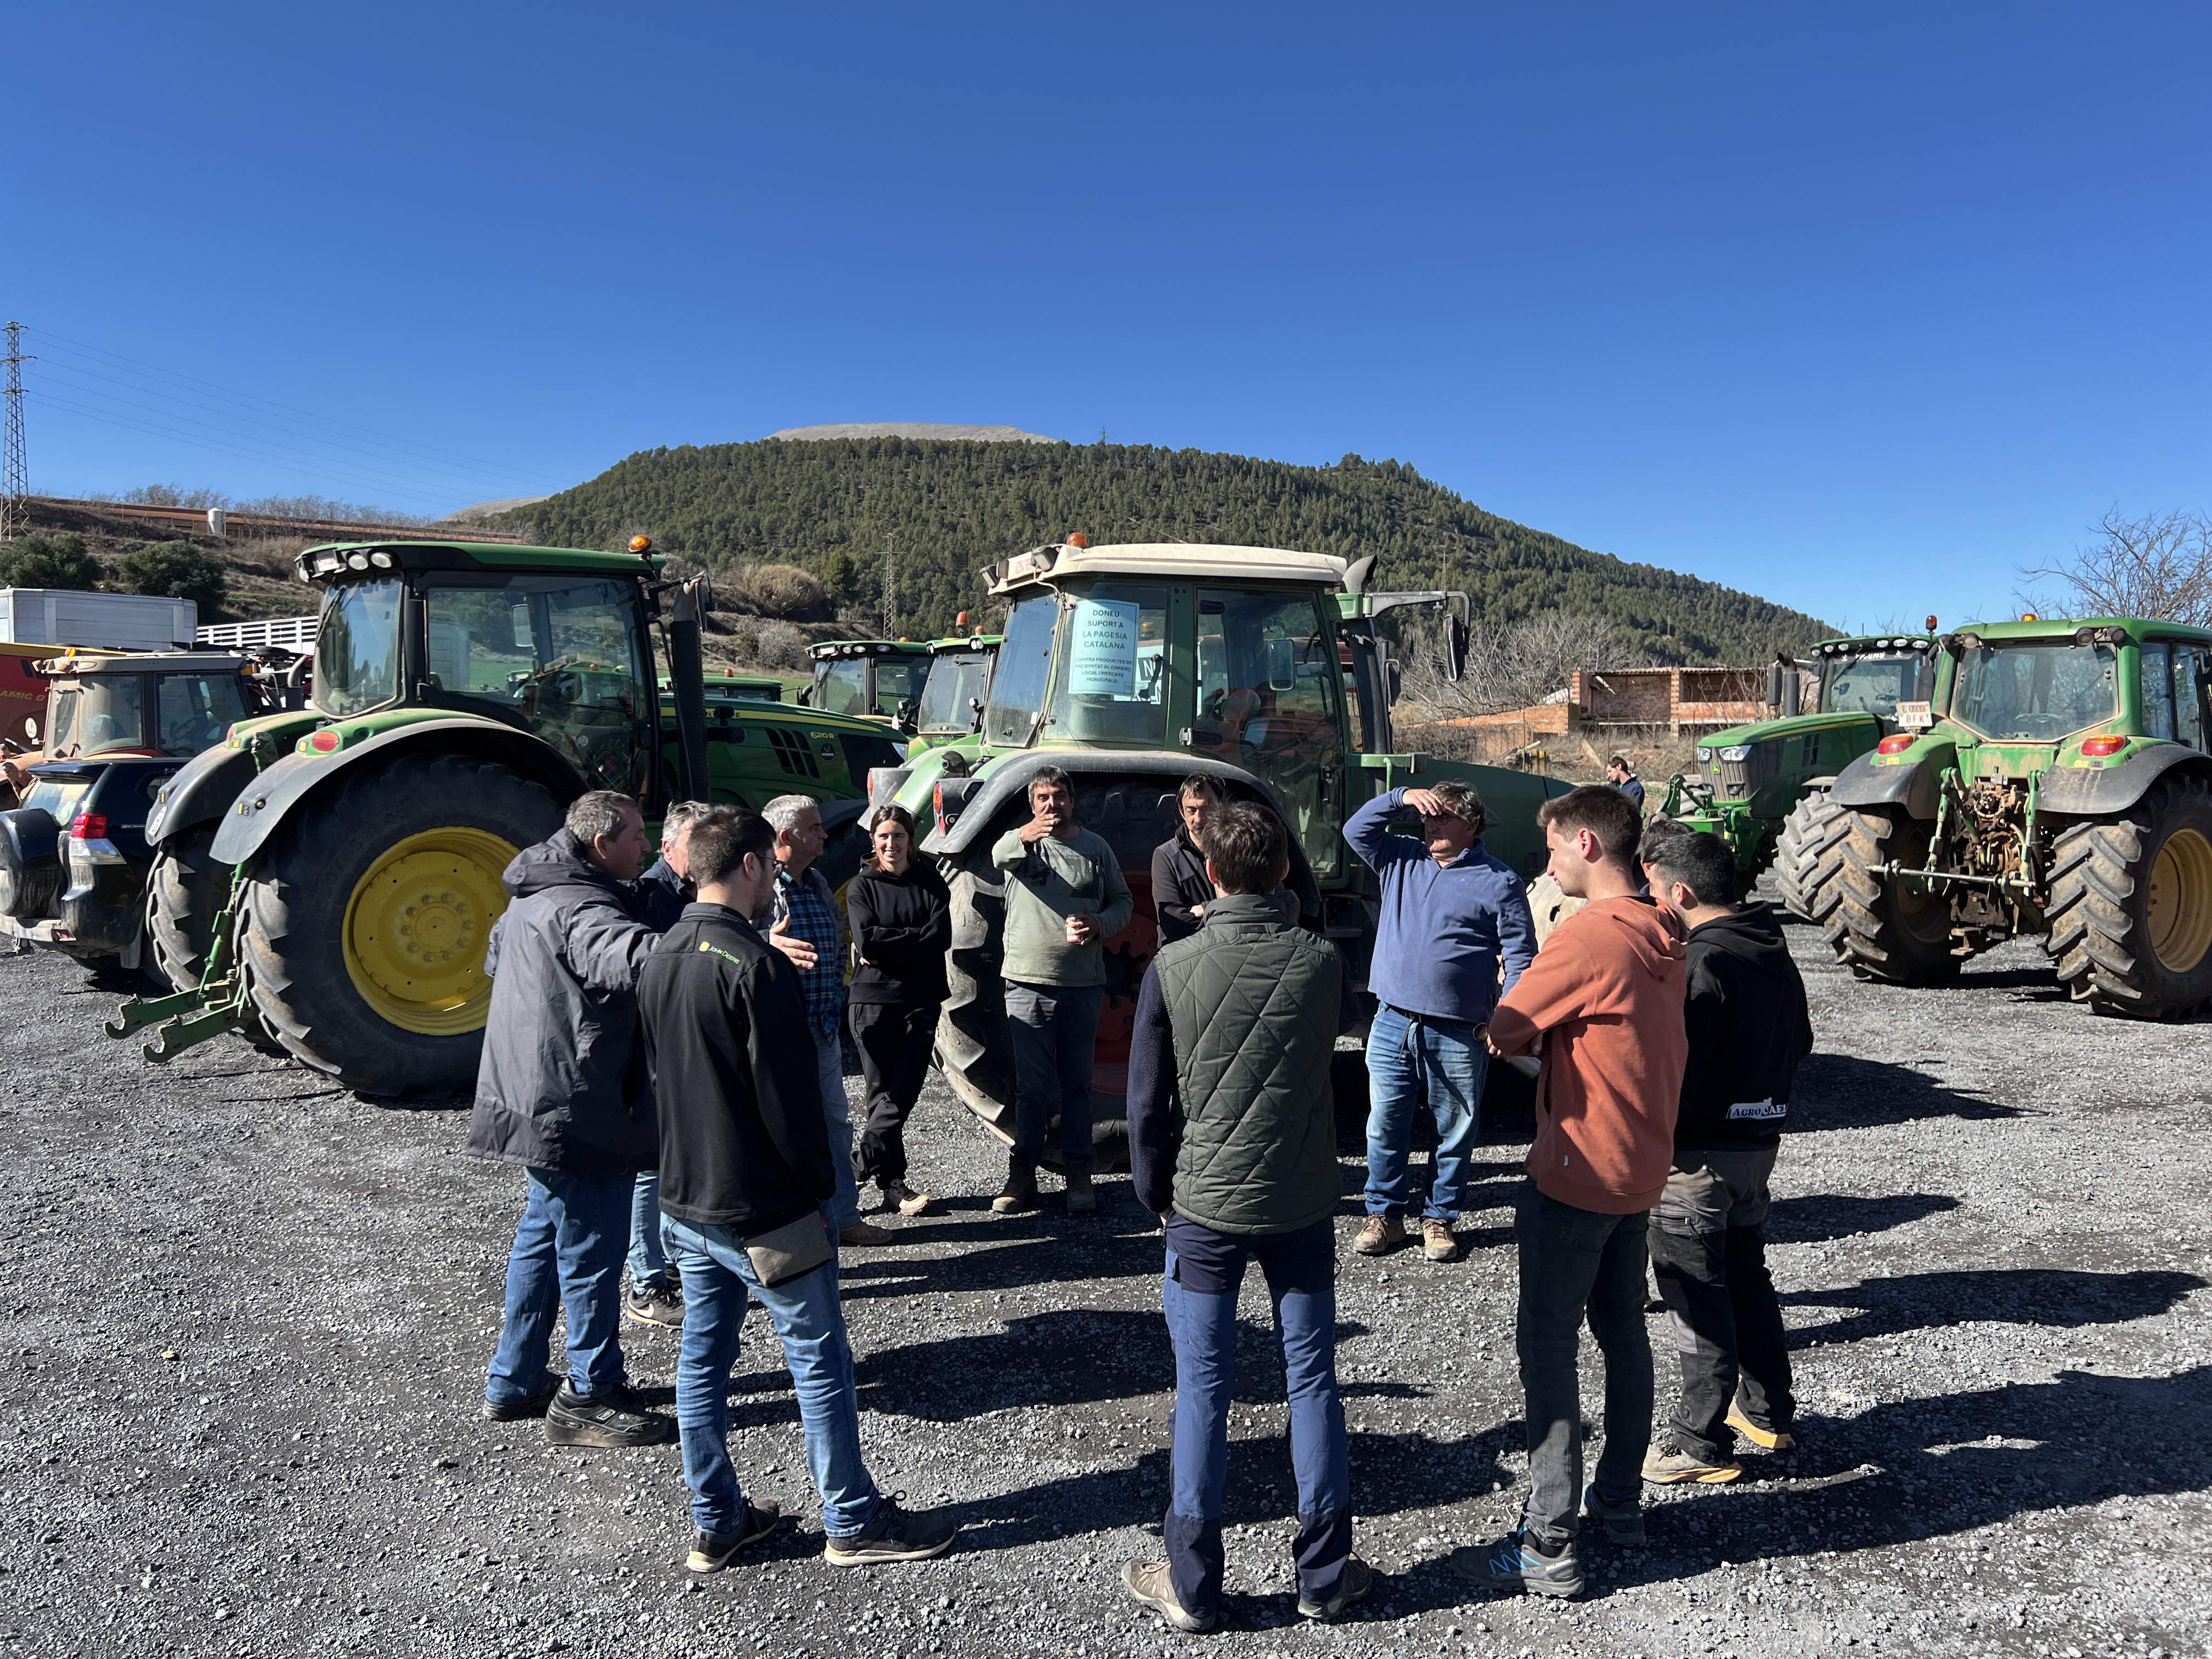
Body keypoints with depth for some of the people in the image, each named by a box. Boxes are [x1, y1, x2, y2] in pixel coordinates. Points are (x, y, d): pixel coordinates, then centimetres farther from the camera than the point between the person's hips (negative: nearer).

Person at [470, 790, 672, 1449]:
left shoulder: (530, 900, 12)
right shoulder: (578, 908, -22)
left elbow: (495, 957, 32)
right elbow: (628, 956, -45)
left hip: (534, 1104, 11)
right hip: (578, 1113, -11)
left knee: (543, 1236, 21)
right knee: (591, 1252, 1)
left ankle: (513, 1381, 33)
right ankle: (588, 1398, 12)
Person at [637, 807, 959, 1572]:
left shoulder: (659, 960, 6)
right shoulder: (754, 966, -21)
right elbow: (787, 1095, -20)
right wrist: (819, 1180, -8)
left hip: (685, 1199, 9)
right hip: (763, 1208, -8)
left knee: (702, 1357, 15)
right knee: (819, 1360, 5)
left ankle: (716, 1523, 27)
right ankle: (853, 1522, 16)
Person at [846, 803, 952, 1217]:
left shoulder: (930, 881, 8)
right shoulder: (862, 886, 5)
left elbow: (942, 935, -5)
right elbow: (865, 939, -10)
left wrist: (886, 947, -9)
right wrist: (915, 936, -8)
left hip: (922, 1000, 1)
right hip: (873, 999, -1)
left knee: (904, 1091, -8)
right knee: (882, 1093, 0)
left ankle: (857, 1168, 2)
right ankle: (892, 1183, 7)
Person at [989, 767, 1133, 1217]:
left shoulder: (1096, 848, 9)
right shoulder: (1020, 843, 2)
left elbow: (1123, 901, 14)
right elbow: (1000, 855, -23)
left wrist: (1100, 924, -9)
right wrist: (1025, 837, -46)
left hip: (1083, 983, 2)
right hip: (1028, 981, -2)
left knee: (1077, 1081, 9)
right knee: (1032, 1083, 1)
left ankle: (1079, 1174, 17)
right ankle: (1022, 1174, 11)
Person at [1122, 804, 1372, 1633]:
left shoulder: (1173, 969, -13)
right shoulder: (1323, 962, -8)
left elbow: (1148, 1099, -6)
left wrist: (1155, 1191, 7)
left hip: (1205, 1206, -1)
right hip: (1302, 1204, 2)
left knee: (1203, 1390, 8)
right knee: (1312, 1379, 12)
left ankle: (1191, 1586, 18)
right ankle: (1325, 1575, 23)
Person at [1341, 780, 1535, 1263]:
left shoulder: (1499, 882, -2)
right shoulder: (1403, 860, 11)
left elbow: (1520, 957, -2)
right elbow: (1355, 829, 6)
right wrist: (1402, 797, -6)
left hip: (1457, 1036, -3)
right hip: (1392, 1024, 3)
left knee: (1455, 1133, 9)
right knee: (1385, 1127, 9)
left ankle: (1440, 1218, 24)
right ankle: (1385, 1215, 23)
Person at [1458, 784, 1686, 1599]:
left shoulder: (1588, 935, -22)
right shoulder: (1663, 936, 5)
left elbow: (1503, 1033, -16)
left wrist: (1533, 1028, 2)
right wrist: (1555, 1028, 0)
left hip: (1576, 1174, -9)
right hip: (1641, 1167, 9)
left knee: (1547, 1347, -2)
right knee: (1623, 1333, 19)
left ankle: (1548, 1546, 4)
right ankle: (1620, 1501, 33)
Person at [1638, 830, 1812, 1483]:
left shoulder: (1702, 962, -21)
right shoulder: (1776, 954, 8)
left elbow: (1675, 1064, -24)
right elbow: (1801, 1042, 19)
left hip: (1699, 1151, -9)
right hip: (1761, 1139, 9)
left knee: (1696, 1293, 0)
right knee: (1746, 1275, 21)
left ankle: (1701, 1443, 7)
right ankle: (1770, 1412, 33)